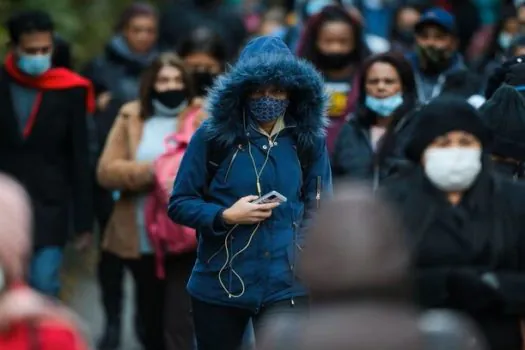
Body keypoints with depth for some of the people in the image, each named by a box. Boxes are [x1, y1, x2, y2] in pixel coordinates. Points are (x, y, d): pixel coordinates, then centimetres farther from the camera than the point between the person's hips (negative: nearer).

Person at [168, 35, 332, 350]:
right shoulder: (212, 136, -5)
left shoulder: (309, 139, 0)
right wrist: (225, 217, -17)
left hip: (286, 285, 0)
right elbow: (179, 204, -2)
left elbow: (318, 209, 6)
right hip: (218, 283, 1)